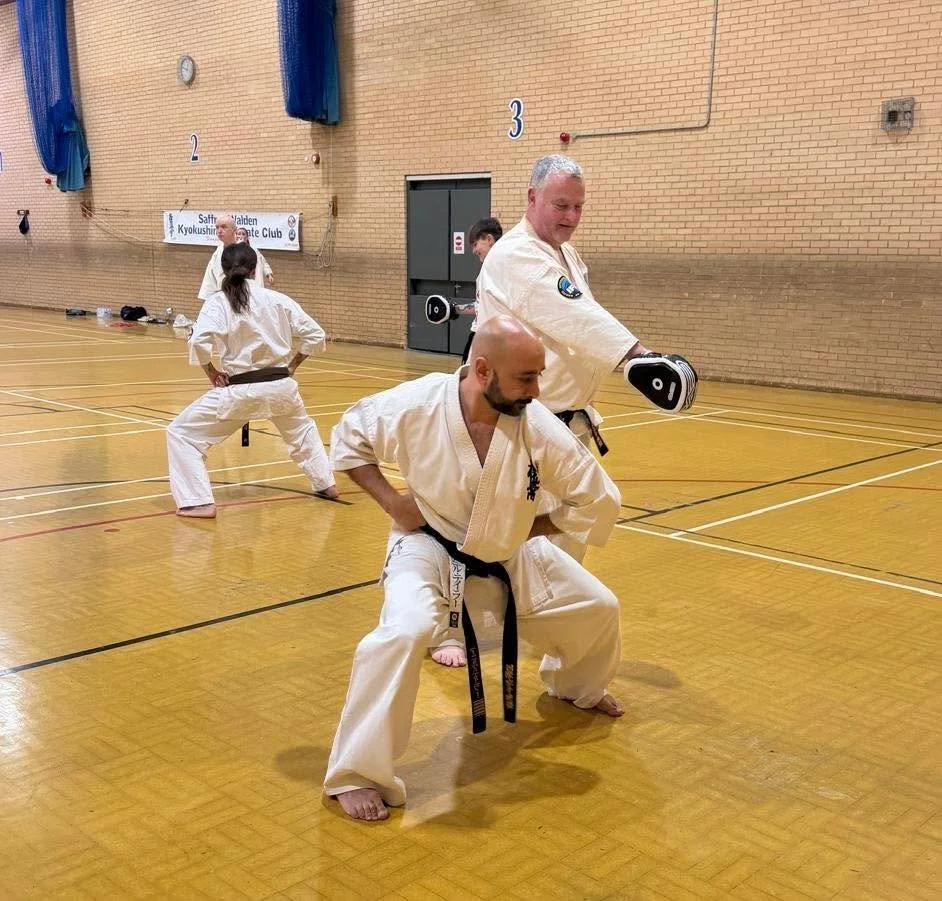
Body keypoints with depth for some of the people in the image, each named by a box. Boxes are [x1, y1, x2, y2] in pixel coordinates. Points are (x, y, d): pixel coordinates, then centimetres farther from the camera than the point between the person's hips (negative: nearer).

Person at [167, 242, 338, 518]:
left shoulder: (218, 301, -7)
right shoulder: (277, 299, 3)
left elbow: (200, 341, -22)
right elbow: (315, 334, 5)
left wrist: (212, 373, -5)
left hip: (240, 391, -4)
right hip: (281, 386, 4)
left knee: (181, 433, 8)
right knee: (303, 430, 36)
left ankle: (199, 502, -1)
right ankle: (326, 484, 43)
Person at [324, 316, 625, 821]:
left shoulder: (539, 427, -22)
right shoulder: (416, 405, -26)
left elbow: (599, 502, -11)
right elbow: (348, 437, -6)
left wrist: (528, 528, -10)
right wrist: (391, 501, -15)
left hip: (510, 557, 4)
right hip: (430, 546, -4)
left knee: (597, 609, 12)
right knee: (404, 632, -33)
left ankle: (578, 688, 50)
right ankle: (355, 774, -13)